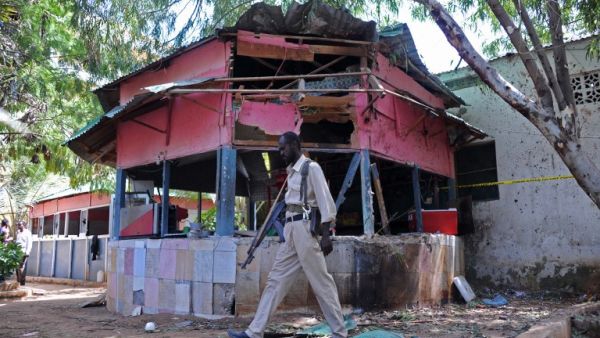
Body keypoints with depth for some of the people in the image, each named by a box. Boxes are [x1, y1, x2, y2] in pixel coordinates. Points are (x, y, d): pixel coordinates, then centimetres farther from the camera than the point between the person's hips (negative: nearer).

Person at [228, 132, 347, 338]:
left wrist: (326, 235, -18)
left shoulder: (311, 168, -6)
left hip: (305, 228, -8)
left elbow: (326, 201, -12)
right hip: (291, 229, 9)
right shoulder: (292, 172, 18)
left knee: (321, 282, -2)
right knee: (276, 279, 7)